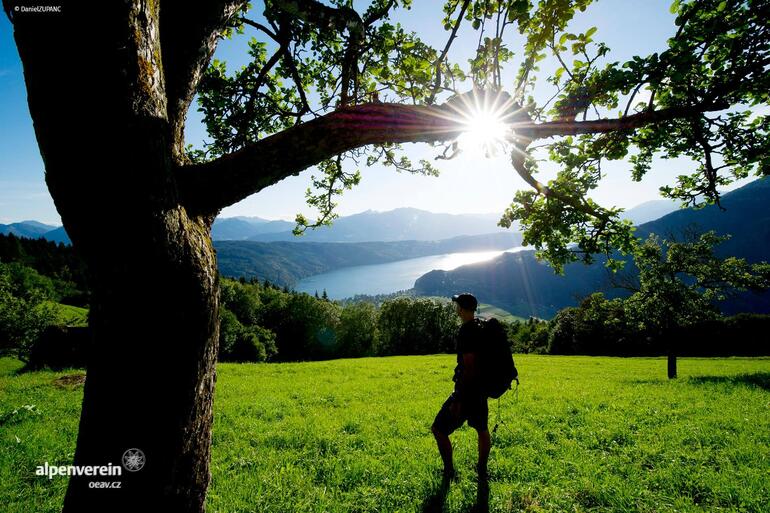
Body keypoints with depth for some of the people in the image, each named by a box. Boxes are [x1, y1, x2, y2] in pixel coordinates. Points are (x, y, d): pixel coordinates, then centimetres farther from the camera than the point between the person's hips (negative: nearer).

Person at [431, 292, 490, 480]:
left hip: (467, 390, -9)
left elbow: (468, 367, -25)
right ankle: (482, 470, 36)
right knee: (482, 429, 23)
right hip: (482, 388, 9)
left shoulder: (467, 331, -22)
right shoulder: (483, 327, 5)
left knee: (439, 429, 4)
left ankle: (449, 472, 14)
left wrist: (458, 400, -23)